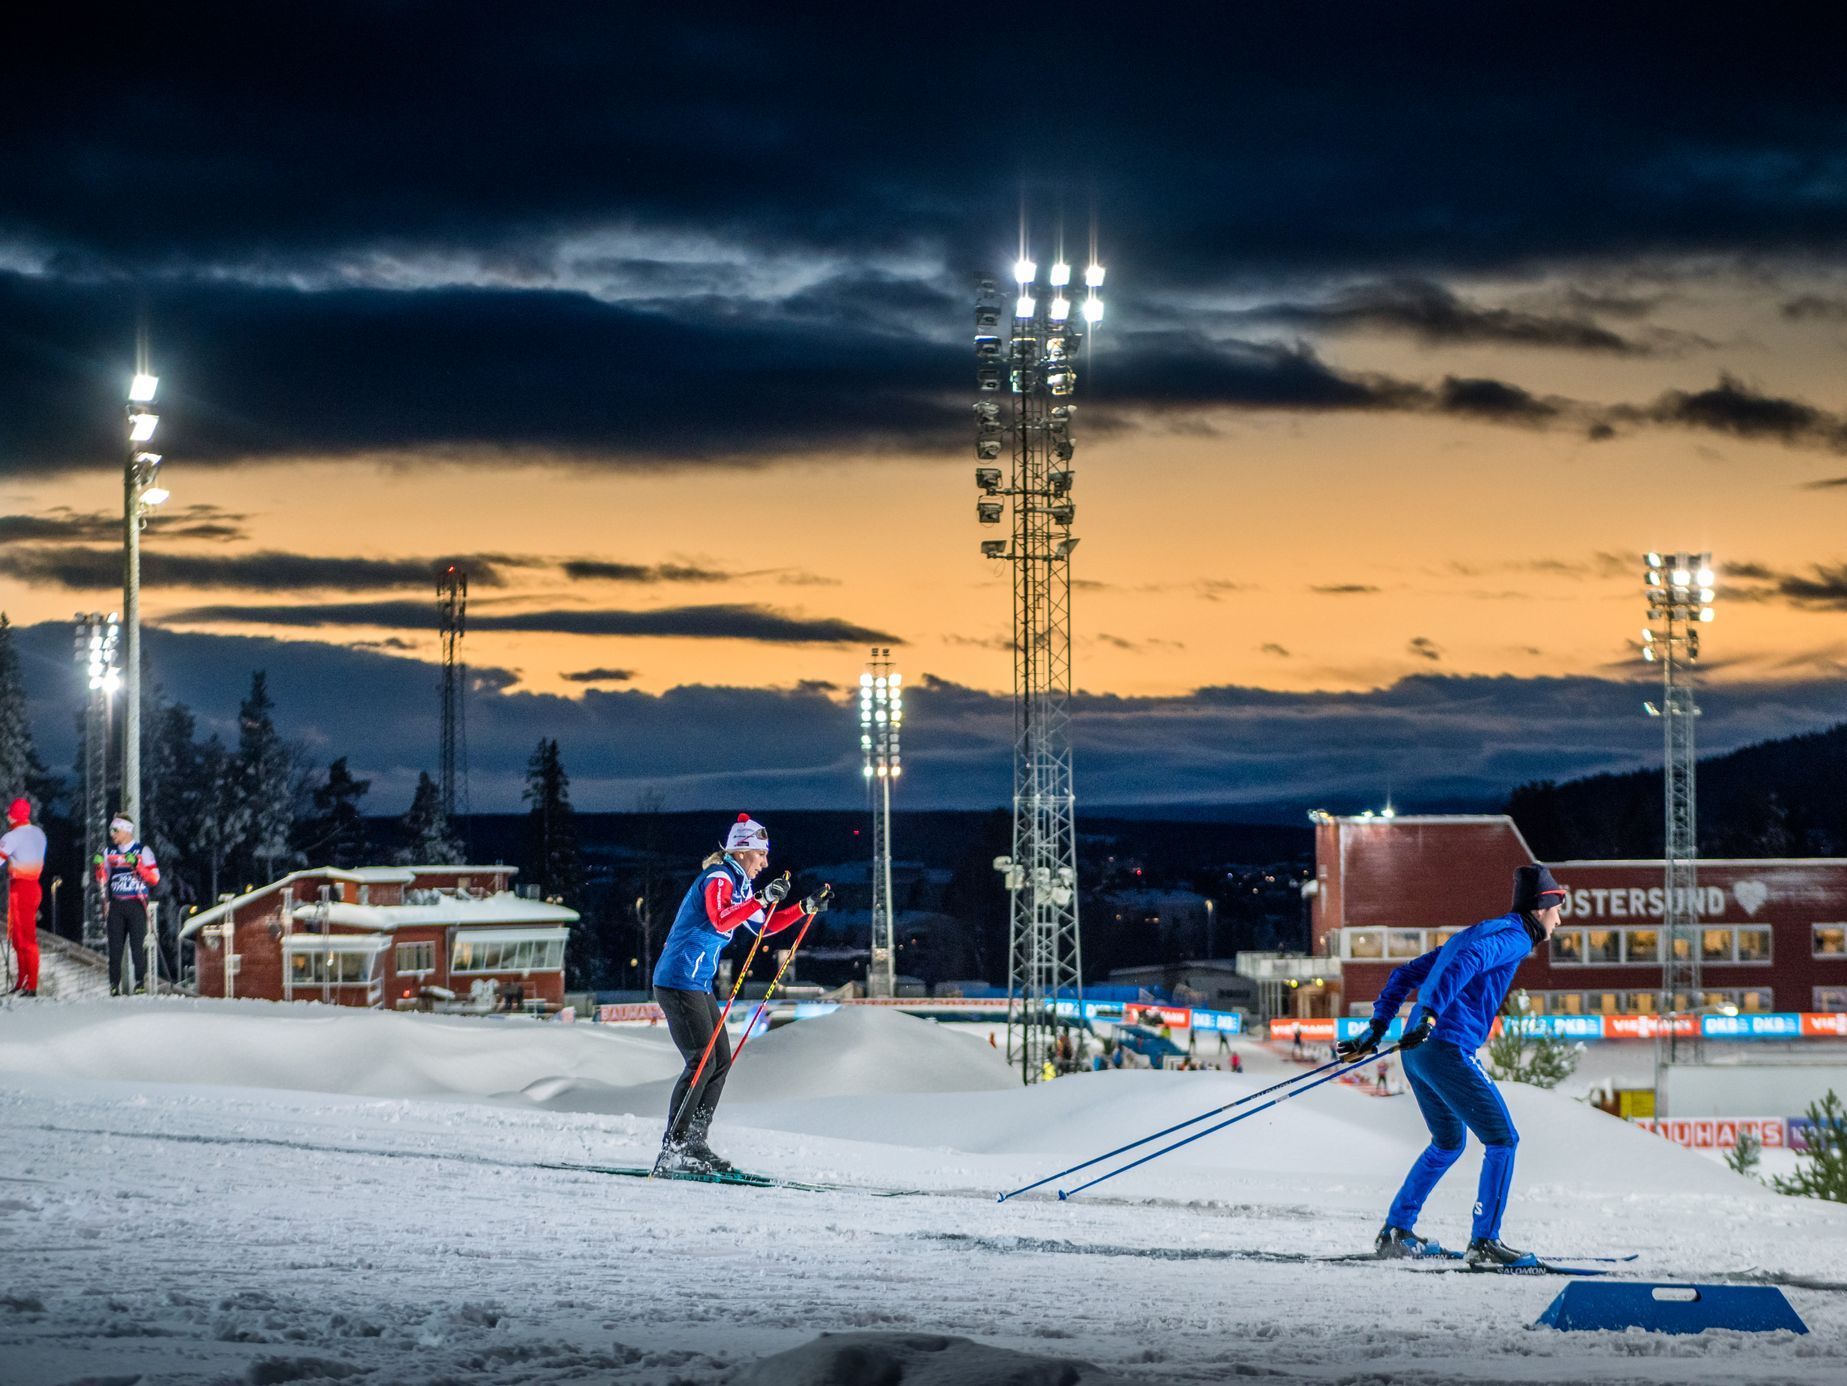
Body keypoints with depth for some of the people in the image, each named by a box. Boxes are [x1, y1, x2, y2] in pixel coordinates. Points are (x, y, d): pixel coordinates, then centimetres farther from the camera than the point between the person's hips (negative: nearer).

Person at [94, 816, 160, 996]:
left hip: (136, 905, -3)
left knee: (138, 944, -8)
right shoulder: (109, 853, 14)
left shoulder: (142, 851, 3)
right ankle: (114, 984, 1)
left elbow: (154, 878, -4)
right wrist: (99, 866, -4)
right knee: (115, 945, -1)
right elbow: (102, 881, 14)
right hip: (116, 905, 3)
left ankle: (140, 981, -4)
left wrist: (137, 865, -16)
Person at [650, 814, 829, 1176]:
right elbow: (721, 920, -31)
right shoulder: (718, 878, -12)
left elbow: (764, 925, 26)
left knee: (721, 1061, 7)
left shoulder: (737, 885, 17)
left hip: (697, 983, 10)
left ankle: (693, 1145, 9)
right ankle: (673, 1150, -15)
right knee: (702, 1062, -14)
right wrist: (763, 900, -35)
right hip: (679, 980, -10)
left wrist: (808, 907, 19)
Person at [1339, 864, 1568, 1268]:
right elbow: (1466, 963, -24)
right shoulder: (1514, 937, -3)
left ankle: (1395, 1233, 26)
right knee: (1502, 1139, -5)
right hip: (1448, 1050, -9)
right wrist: (1431, 1014, -33)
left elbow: (1405, 974, 26)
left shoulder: (1474, 933, 26)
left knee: (1448, 1142, 24)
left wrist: (1377, 1028, 23)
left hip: (1417, 1052, 9)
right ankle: (1484, 1242, -10)